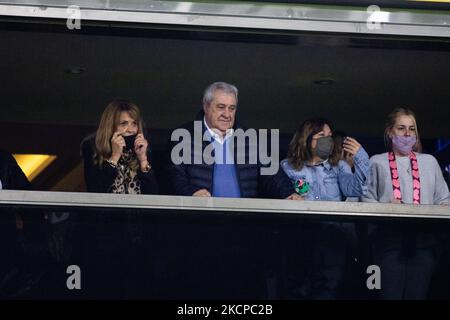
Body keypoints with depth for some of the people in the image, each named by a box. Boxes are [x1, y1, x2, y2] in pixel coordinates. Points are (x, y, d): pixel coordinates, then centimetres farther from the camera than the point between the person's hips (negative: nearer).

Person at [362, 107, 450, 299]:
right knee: (391, 293, -9)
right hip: (390, 238, -2)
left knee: (417, 293, -3)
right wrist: (385, 207, -16)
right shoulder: (377, 162, 11)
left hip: (424, 239, 2)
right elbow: (367, 200, 2)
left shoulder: (429, 161, 18)